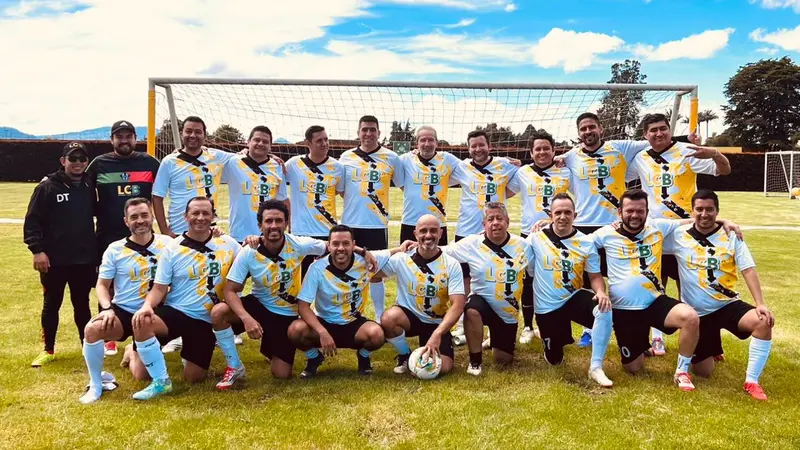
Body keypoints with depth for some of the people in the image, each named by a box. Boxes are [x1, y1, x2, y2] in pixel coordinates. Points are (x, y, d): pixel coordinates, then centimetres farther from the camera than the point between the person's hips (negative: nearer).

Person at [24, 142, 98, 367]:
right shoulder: (47, 187, -6)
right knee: (51, 305, 10)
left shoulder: (89, 188, 6)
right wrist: (37, 249, -16)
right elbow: (32, 221, -8)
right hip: (54, 260, -3)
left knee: (82, 304, 13)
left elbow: (97, 215, 15)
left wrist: (98, 251, 13)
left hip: (85, 259, 3)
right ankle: (48, 349, 23)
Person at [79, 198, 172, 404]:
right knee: (92, 328, -34)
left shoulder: (167, 244, -2)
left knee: (142, 376, -1)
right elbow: (102, 285, 1)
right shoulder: (115, 249, -2)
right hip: (123, 311, 0)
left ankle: (133, 352, 38)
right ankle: (95, 384, -11)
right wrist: (107, 308, -18)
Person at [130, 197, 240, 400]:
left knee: (194, 378, 4)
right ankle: (161, 381, -15)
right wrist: (147, 306, -26)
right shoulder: (172, 249, -4)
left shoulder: (228, 244, -1)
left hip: (206, 320, 1)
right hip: (174, 312, -1)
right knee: (141, 323, -34)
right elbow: (160, 288, -5)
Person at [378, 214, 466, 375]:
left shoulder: (452, 265, -12)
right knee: (388, 318, -33)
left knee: (442, 368, -18)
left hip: (437, 324, 0)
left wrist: (437, 334, -32)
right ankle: (405, 356, 0)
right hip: (409, 316, 0)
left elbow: (458, 305, -19)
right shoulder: (401, 259, -9)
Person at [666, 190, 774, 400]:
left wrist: (760, 303, -19)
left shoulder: (731, 236, -4)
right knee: (703, 371, 3)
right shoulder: (679, 235, -6)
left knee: (764, 322, -32)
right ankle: (710, 350, 42)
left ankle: (751, 381, -15)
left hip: (728, 305, 0)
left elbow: (748, 270, -8)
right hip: (697, 312, 0)